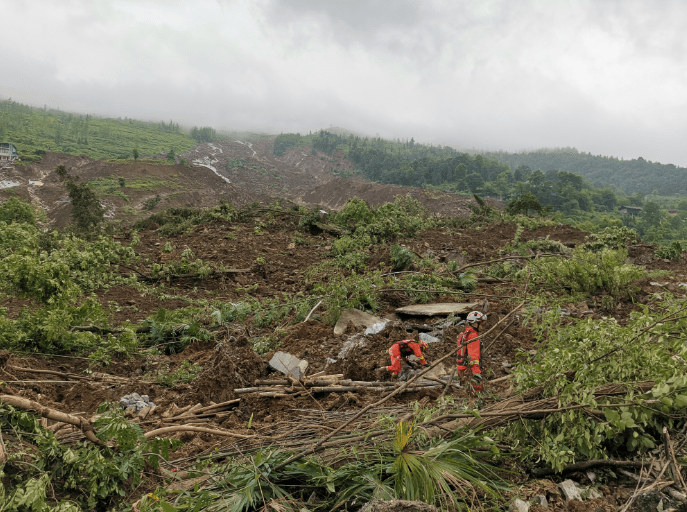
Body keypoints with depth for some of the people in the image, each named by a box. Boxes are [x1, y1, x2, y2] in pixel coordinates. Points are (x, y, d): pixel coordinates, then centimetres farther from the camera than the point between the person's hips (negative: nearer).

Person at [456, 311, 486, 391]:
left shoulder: (465, 333, 15)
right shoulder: (473, 336, -17)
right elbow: (474, 355, -25)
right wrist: (476, 373, -29)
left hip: (461, 365, 10)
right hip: (468, 368, -10)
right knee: (477, 387, -6)